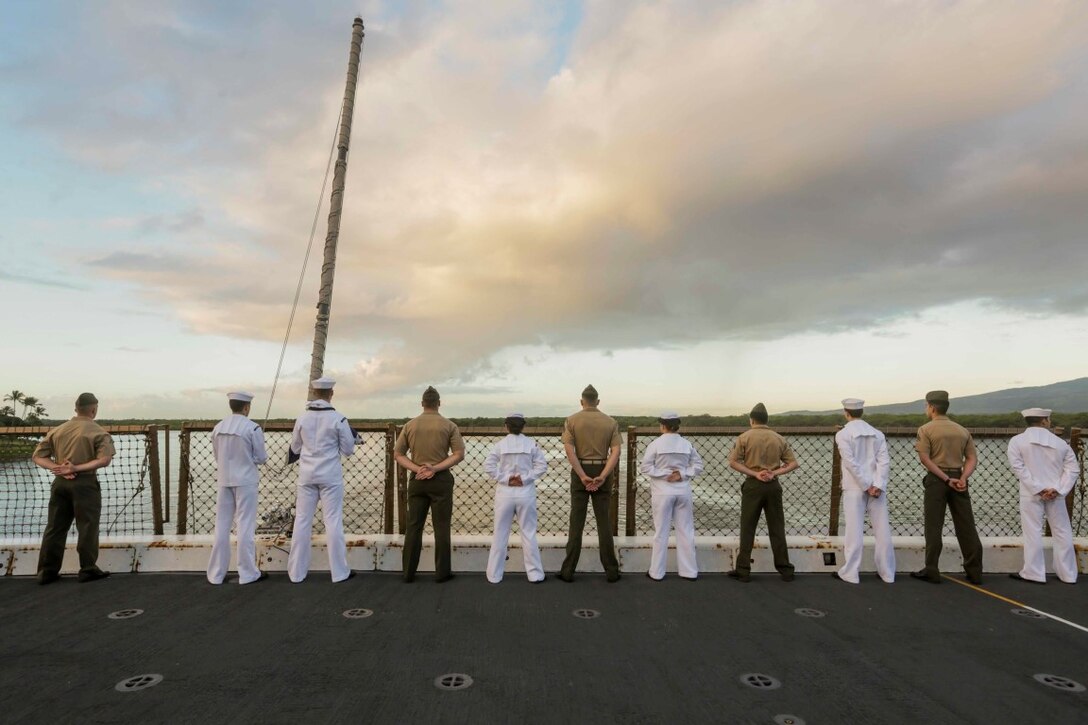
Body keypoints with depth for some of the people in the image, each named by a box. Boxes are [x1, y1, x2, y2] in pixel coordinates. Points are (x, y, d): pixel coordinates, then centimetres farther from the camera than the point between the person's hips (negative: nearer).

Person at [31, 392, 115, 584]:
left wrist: (57, 467, -5)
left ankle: (47, 572, 17)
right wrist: (77, 468, -16)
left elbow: (38, 456, 7)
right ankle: (88, 570, 9)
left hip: (60, 482, 5)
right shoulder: (98, 432, -7)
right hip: (85, 483, -5)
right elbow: (104, 460, -20)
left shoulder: (58, 430, 10)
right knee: (87, 527, 3)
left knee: (55, 528, 12)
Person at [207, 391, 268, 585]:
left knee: (222, 526, 12)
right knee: (246, 526, 2)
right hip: (245, 481, -4)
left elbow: (217, 455, 10)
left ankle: (216, 573, 19)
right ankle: (248, 573, 9)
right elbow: (261, 458, -7)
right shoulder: (252, 428, -13)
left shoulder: (218, 427, 1)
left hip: (224, 480, 5)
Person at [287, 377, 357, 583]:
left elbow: (295, 448, 10)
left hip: (307, 475, 3)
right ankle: (339, 571, 7)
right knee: (333, 521, 2)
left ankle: (297, 571, 15)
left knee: (302, 520, 9)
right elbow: (348, 450, -3)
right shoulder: (338, 419, -10)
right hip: (330, 475, -3)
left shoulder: (302, 418, 0)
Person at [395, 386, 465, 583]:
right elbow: (459, 455, -10)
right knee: (441, 527, 5)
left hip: (417, 480, 3)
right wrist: (435, 468, -12)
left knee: (414, 526, 10)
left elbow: (398, 454, 3)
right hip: (441, 480, -2)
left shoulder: (410, 425, 3)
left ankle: (408, 572, 14)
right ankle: (442, 572, 10)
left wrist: (417, 469, -7)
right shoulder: (449, 426, -4)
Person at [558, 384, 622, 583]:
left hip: (580, 473, -1)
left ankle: (568, 570, 6)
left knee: (576, 522, 4)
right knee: (604, 521, 6)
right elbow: (616, 452, -9)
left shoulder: (572, 420, -1)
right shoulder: (610, 422, 4)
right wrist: (602, 477, -16)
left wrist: (583, 476, -15)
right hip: (602, 473, 1)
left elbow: (569, 449, -14)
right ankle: (611, 570, 8)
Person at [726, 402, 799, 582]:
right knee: (777, 529, 10)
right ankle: (785, 569, 15)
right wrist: (774, 473, -6)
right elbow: (793, 463, 4)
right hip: (773, 486, 3)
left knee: (747, 529, 4)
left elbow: (733, 462, -10)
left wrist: (754, 474, -10)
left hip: (753, 485, -2)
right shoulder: (778, 438, 7)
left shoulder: (745, 437, -3)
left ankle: (743, 570, 7)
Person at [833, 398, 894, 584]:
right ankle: (887, 572, 15)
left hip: (854, 488, -4)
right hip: (876, 487, 4)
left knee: (854, 530, -1)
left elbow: (850, 463, -13)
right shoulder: (877, 433, 8)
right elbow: (884, 461, -2)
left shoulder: (842, 434, -4)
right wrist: (878, 486, -9)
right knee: (882, 530, 8)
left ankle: (850, 573, 3)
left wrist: (867, 486, -9)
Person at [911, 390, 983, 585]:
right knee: (966, 527, 9)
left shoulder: (926, 429, -4)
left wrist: (946, 479, -13)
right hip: (958, 478, 4)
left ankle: (931, 571, 3)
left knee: (934, 526, 1)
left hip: (936, 480, -4)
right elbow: (972, 458, 3)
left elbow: (925, 459, -14)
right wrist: (962, 478, -8)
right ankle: (974, 571, 15)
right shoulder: (962, 430, 11)